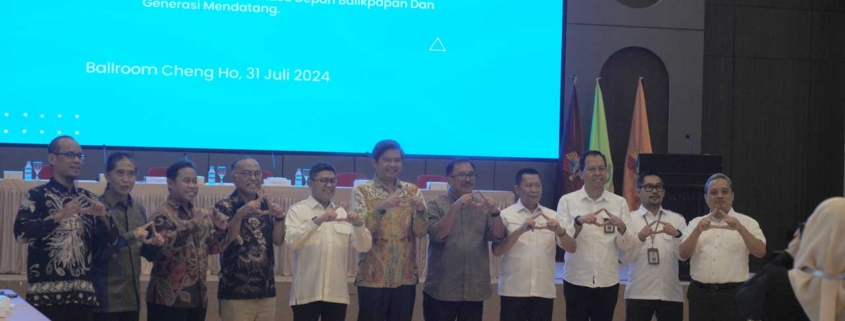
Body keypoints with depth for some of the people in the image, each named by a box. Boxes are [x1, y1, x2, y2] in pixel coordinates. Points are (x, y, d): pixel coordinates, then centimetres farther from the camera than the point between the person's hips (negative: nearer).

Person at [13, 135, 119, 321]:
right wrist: (59, 216, -23)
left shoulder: (88, 198, 15)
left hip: (82, 294, 4)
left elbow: (110, 241, 12)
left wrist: (104, 217, -6)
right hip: (45, 294, -4)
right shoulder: (36, 195, 1)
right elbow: (21, 232, -15)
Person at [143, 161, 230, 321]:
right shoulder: (162, 214, -8)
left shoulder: (198, 213, 14)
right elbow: (163, 246, -24)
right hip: (169, 298, -7)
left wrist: (220, 230, 0)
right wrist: (192, 224, -28)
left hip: (198, 297, 7)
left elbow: (211, 247, 19)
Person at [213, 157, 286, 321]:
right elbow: (223, 241, -15)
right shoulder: (224, 207, -3)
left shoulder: (266, 205, 11)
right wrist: (240, 214, -26)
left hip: (266, 291, 5)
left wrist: (279, 218, -14)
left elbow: (278, 240, 3)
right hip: (235, 292, -5)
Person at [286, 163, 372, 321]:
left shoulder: (343, 212, 13)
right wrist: (318, 220, -25)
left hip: (337, 293, 4)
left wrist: (358, 224, -13)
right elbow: (292, 240, -16)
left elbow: (364, 246, 6)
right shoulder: (297, 210, 2)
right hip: (307, 293, -4)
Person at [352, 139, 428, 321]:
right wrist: (381, 208, -28)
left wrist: (420, 211, -21)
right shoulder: (362, 191, -1)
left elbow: (421, 232, -1)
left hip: (405, 277, 3)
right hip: (372, 277, -3)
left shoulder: (412, 191, 8)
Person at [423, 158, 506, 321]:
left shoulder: (483, 204, 8)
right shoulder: (436, 204, -1)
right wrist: (455, 207, -26)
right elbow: (437, 235, -15)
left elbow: (499, 235, -1)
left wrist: (495, 212, -19)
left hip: (475, 291, 3)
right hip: (441, 291, -3)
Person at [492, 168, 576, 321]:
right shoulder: (506, 215, 0)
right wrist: (521, 230, -22)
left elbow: (572, 248, 2)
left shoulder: (552, 216, 10)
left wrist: (559, 231, -18)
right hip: (513, 291, -3)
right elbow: (497, 251, -10)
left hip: (544, 291, 3)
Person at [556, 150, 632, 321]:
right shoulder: (567, 201, -1)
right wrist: (579, 222, -27)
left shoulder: (619, 202, 3)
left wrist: (621, 227, -22)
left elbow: (627, 245, -1)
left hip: (608, 282, 2)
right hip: (576, 280, -2)